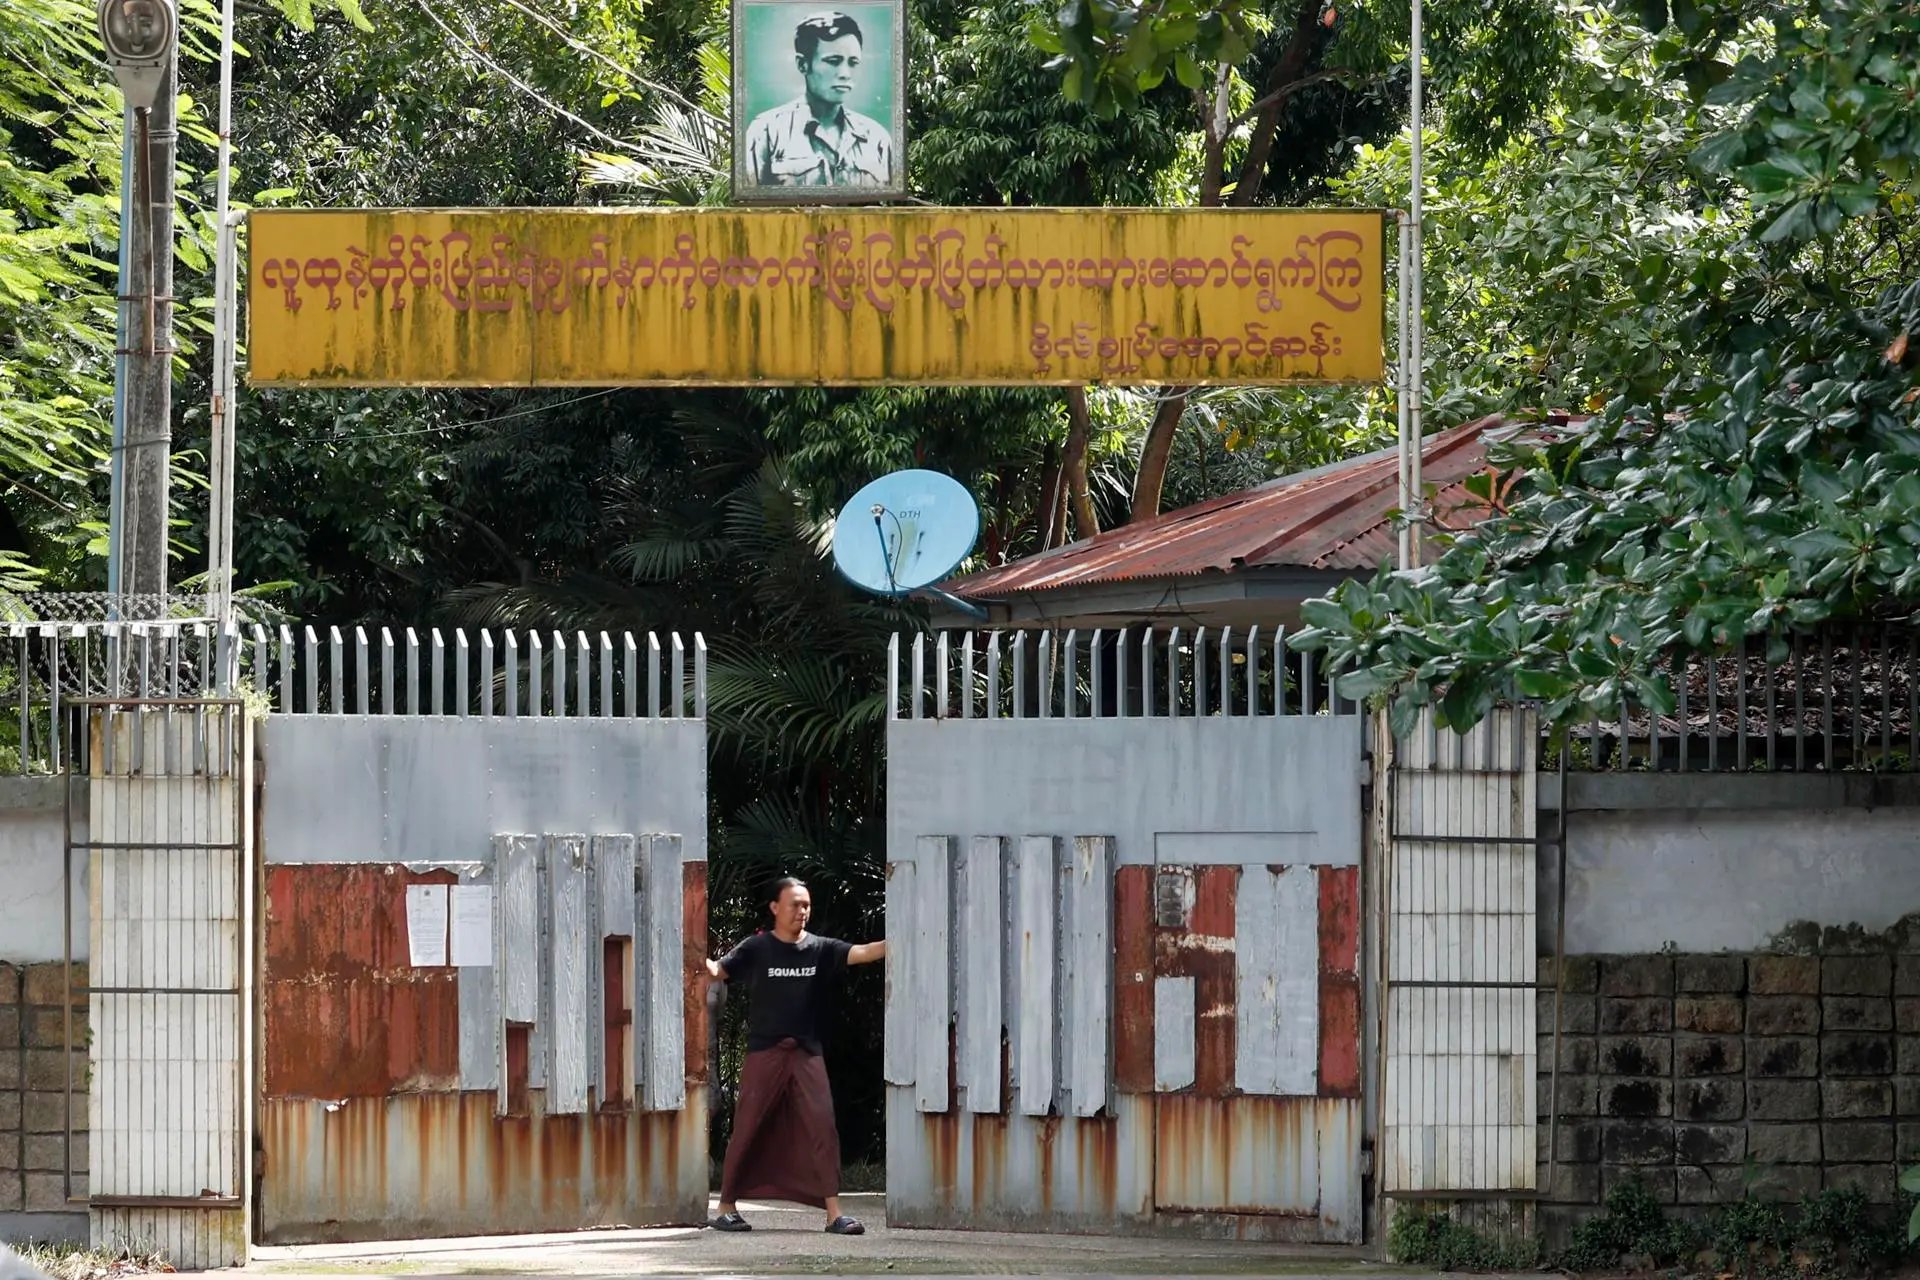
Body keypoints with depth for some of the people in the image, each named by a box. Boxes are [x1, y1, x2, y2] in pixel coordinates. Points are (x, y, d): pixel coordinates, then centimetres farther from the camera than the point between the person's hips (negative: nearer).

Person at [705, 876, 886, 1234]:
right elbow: (717, 971, -7)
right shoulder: (756, 949, 2)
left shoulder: (820, 949, 7)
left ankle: (834, 1213, -7)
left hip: (806, 1054, 2)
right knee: (748, 1130, 1)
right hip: (764, 1053, -2)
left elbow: (862, 953, -3)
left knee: (822, 1128, -7)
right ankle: (727, 1207, 12)